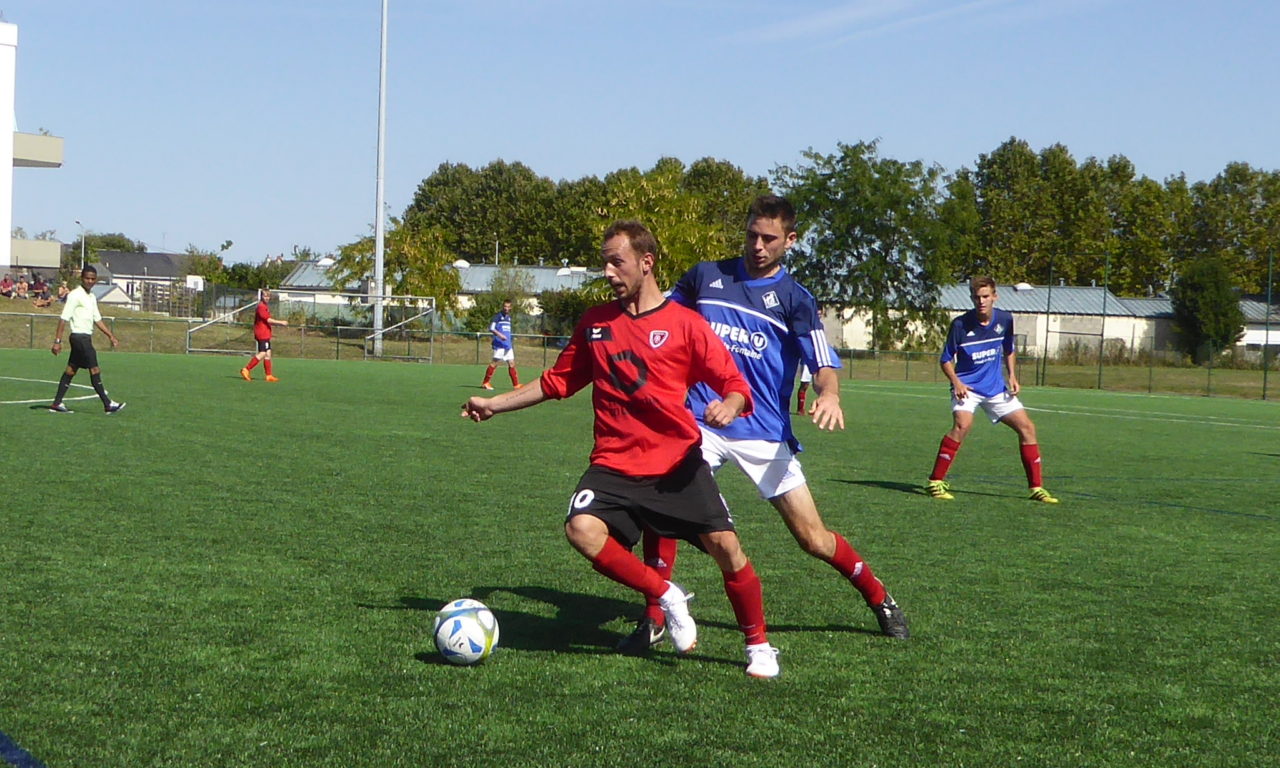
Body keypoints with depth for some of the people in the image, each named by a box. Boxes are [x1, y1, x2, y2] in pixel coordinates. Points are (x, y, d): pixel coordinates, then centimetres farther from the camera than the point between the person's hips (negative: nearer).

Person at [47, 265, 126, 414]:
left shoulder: (92, 297, 15)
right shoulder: (75, 295, -12)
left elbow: (97, 319, 23)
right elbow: (64, 319, -14)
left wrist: (111, 335, 19)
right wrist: (57, 341, -17)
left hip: (86, 337, 9)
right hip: (79, 336, -9)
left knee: (71, 370, 9)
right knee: (95, 370, -9)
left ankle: (57, 403, 13)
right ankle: (108, 404, -8)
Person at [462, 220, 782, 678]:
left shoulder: (685, 324, -1)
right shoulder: (595, 323, 10)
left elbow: (736, 385, -1)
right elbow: (557, 381, 21)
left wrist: (729, 406, -24)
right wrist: (496, 404, 19)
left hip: (678, 463, -2)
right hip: (615, 464, 2)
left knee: (725, 545, -13)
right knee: (582, 529, -25)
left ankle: (758, 646, 12)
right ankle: (667, 598, -4)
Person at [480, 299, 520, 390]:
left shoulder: (509, 317, 18)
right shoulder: (498, 316, -5)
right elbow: (491, 328, -13)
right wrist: (499, 335, -26)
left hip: (508, 345, 7)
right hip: (499, 344, -7)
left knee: (511, 364, 5)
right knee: (495, 362, -8)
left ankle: (516, 384, 7)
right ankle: (485, 382, -1)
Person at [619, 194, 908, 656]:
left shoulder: (795, 299, 1)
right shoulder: (705, 277, 8)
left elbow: (823, 362, -12)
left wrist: (829, 394, -34)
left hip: (765, 434, -1)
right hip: (701, 425, 1)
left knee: (814, 539, -1)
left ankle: (879, 599, 25)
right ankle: (653, 621, -5)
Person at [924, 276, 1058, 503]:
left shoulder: (1005, 320, -2)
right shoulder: (960, 324, -14)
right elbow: (946, 359, -5)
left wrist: (1012, 376, 3)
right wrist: (956, 382, -20)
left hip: (996, 387, 5)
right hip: (967, 387, -5)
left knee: (1026, 427, 0)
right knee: (963, 424, -30)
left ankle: (1036, 487, 11)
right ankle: (935, 481, -21)